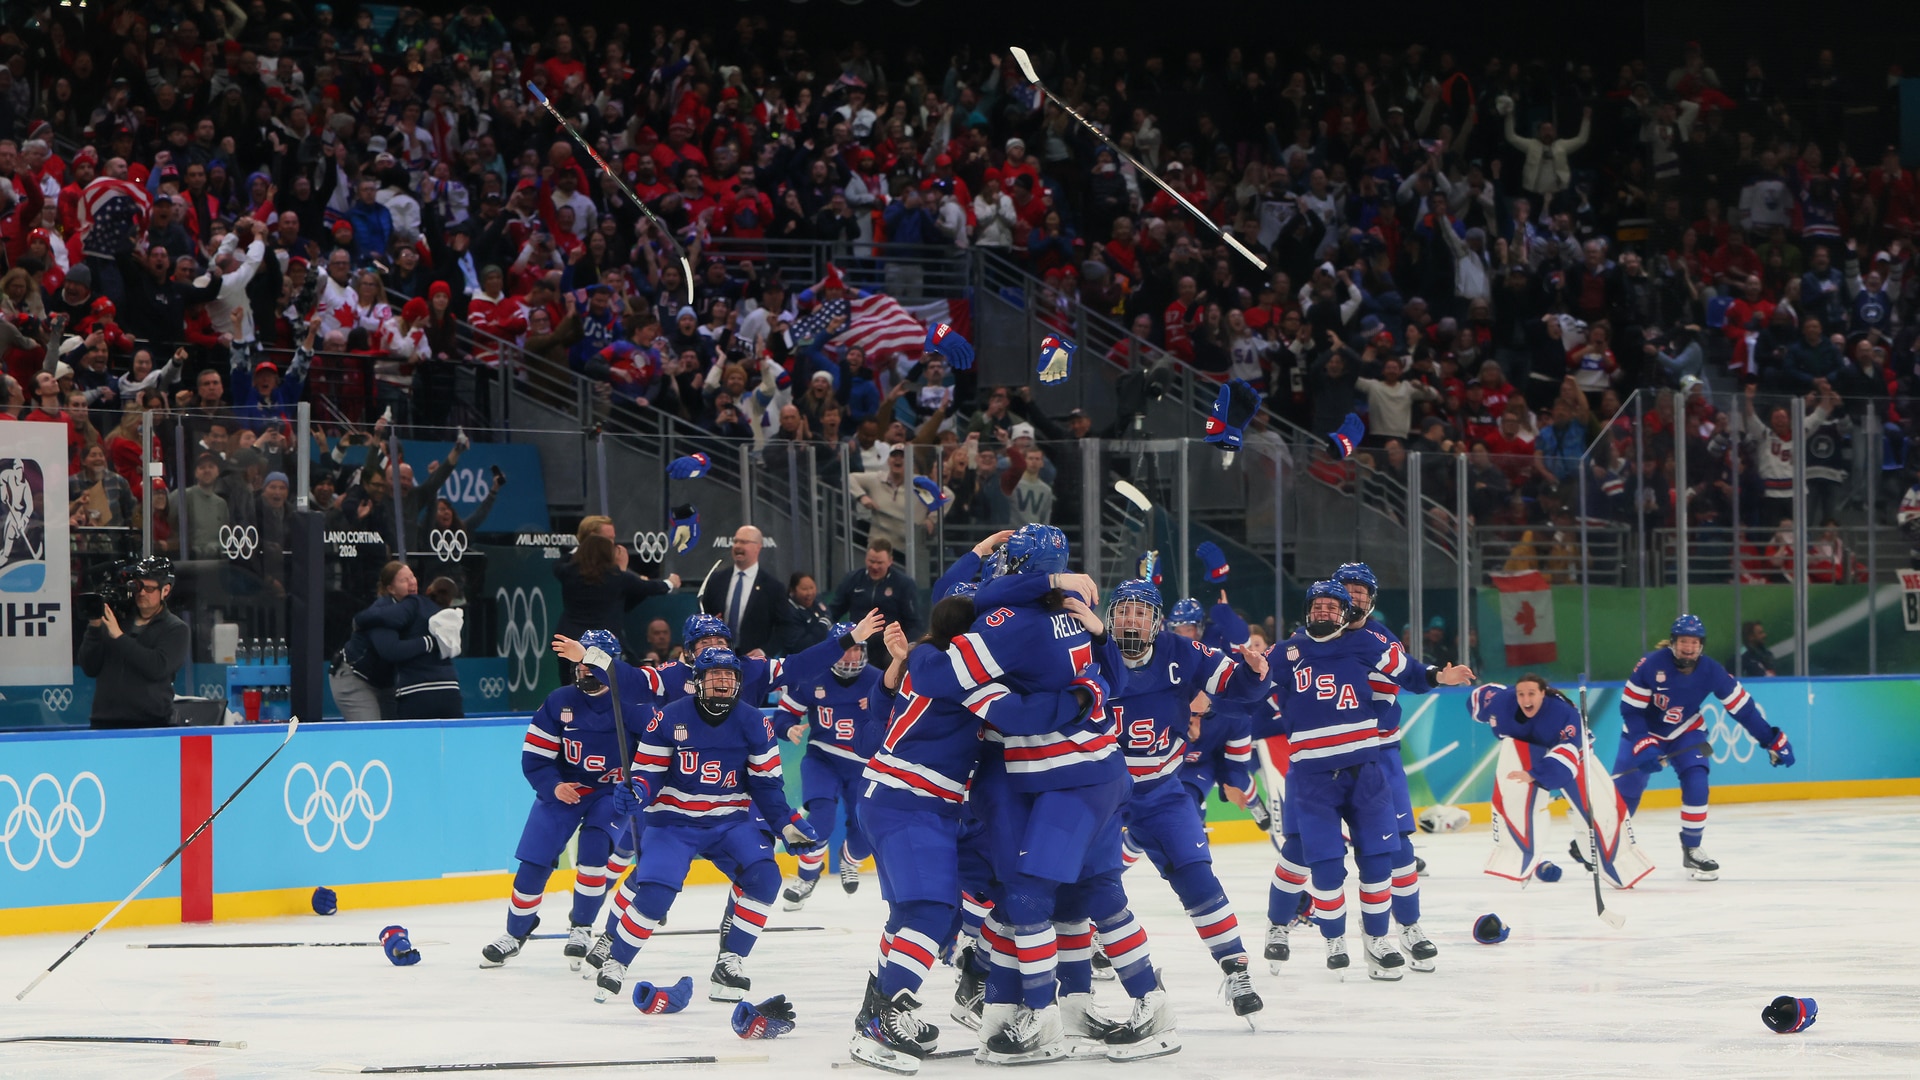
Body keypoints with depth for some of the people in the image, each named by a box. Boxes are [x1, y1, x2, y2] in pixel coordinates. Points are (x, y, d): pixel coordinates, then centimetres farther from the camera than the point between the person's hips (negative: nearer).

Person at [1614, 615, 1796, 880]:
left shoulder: (1711, 671, -20)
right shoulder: (1651, 665, -28)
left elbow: (1742, 707, -13)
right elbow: (1630, 709, -21)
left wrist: (1773, 740, -13)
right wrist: (1644, 746, -30)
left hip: (1686, 733, 2)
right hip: (1644, 731, -2)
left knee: (1696, 785, -17)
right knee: (1625, 788, -6)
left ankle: (1692, 849, -2)